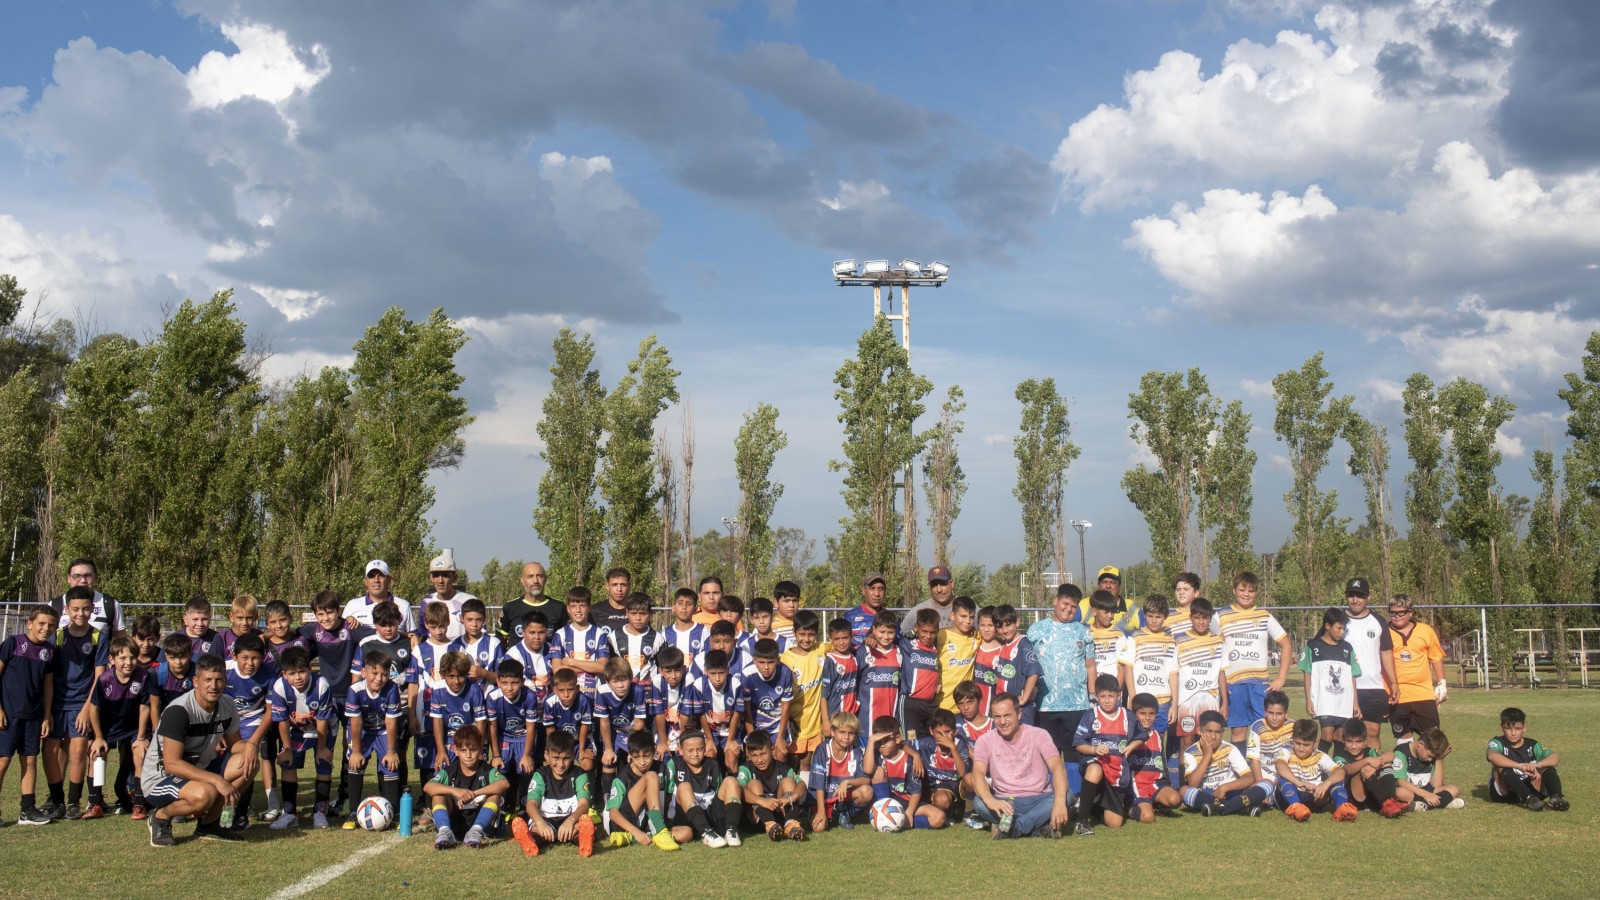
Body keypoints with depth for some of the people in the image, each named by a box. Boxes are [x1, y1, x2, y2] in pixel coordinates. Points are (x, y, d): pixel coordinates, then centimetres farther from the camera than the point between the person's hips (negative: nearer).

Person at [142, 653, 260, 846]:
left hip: (198, 769, 7)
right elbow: (171, 764, -29)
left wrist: (249, 746, -15)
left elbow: (234, 742, 11)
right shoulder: (178, 711, -25)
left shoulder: (227, 705, -3)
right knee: (205, 793, -36)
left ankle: (209, 823, 3)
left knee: (248, 763, -12)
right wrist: (217, 780, -34)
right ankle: (162, 817, -4)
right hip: (160, 779, -7)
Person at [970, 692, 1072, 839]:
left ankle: (1009, 828, -27)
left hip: (1039, 799, 0)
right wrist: (990, 800, -41)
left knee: (1065, 795, -30)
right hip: (1005, 803, 0)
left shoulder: (1038, 735, -4)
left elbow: (1058, 768, -16)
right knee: (979, 802, -30)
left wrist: (1060, 802, -35)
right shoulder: (985, 741, -2)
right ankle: (1040, 828, -27)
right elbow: (978, 774, -18)